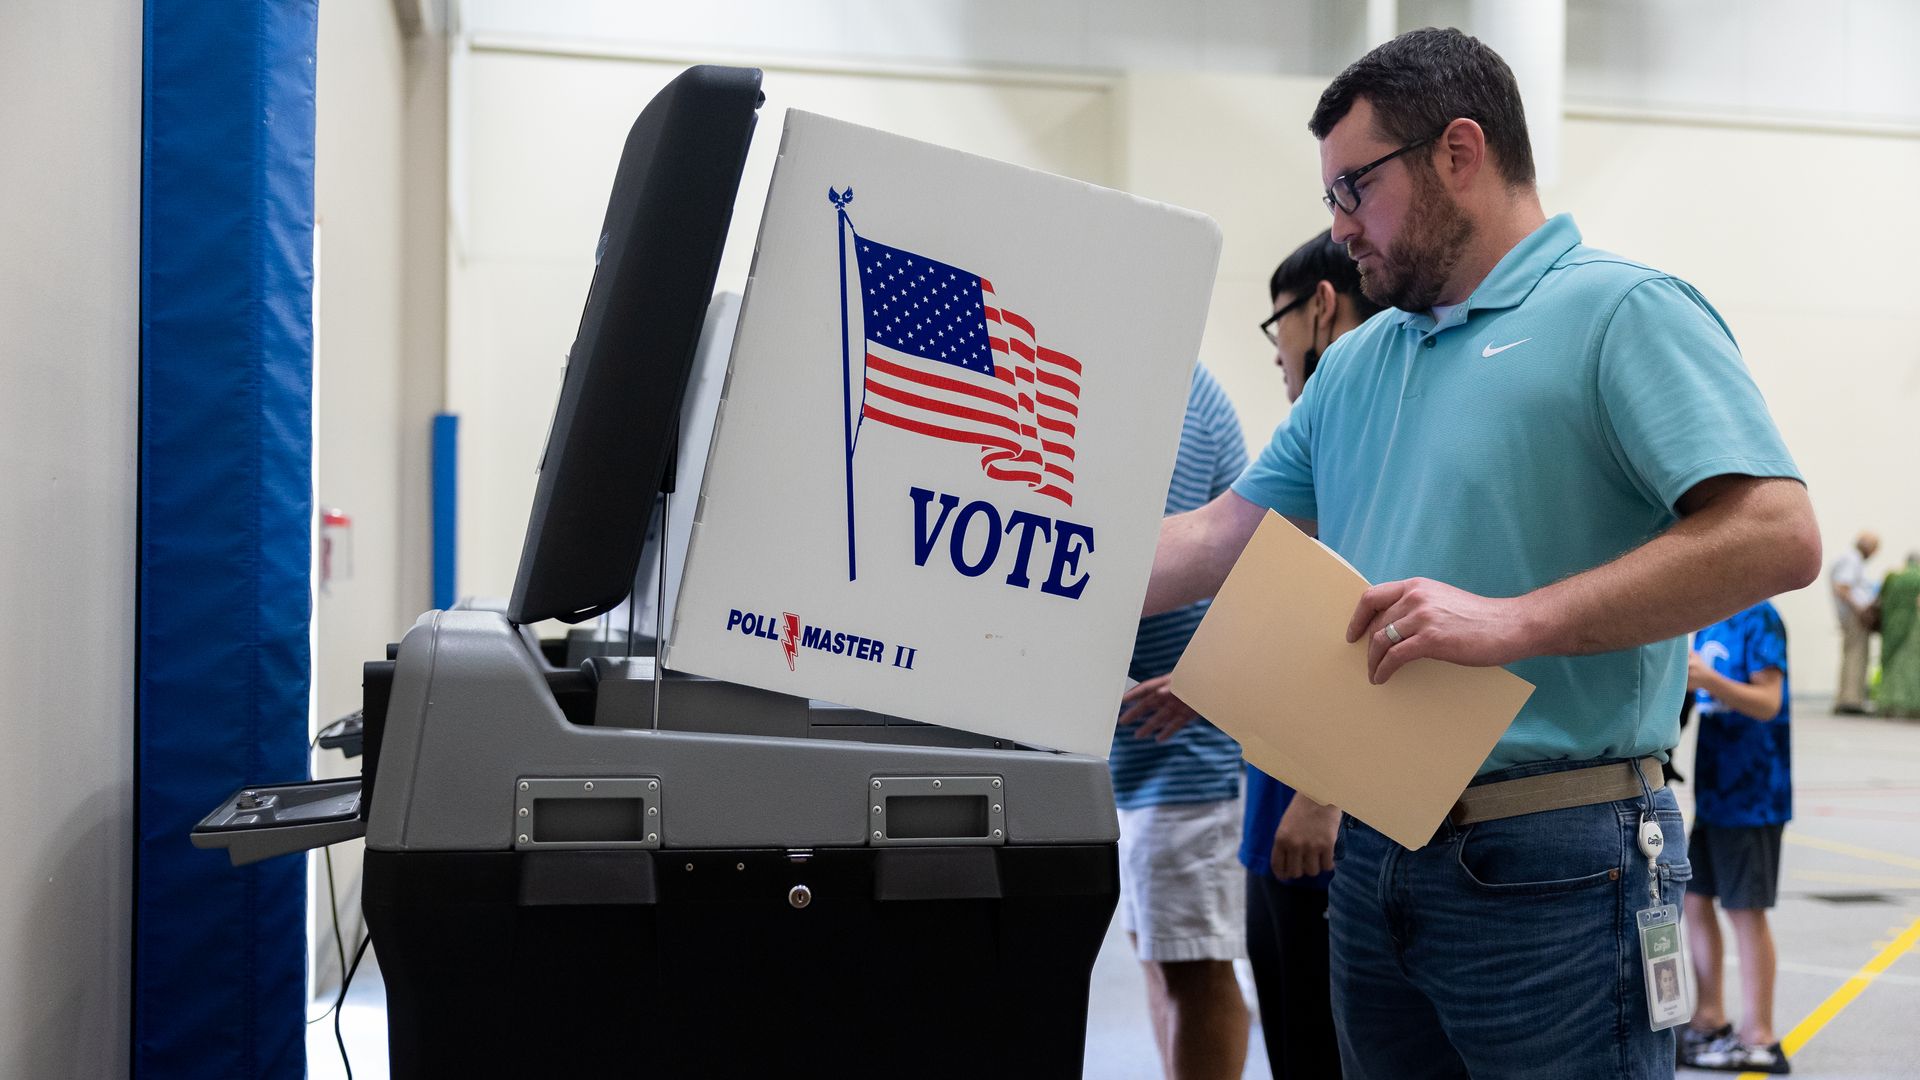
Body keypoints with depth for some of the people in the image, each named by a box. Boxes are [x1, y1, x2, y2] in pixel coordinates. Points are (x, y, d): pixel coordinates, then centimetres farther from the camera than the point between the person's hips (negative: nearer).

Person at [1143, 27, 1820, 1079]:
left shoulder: (1623, 312, -8)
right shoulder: (1357, 363, 15)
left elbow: (1775, 536, -19)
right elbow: (1219, 538, 17)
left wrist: (1516, 621, -24)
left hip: (1549, 867, -7)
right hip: (1377, 851, 7)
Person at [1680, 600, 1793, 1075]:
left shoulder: (1759, 618, -13)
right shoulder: (1708, 621, 10)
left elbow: (1768, 702, -19)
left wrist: (1709, 679, -33)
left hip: (1750, 791, -8)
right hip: (1711, 786, 8)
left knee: (1745, 911, -1)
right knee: (1695, 901, 12)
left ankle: (1758, 1040, 9)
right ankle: (1709, 1021, 24)